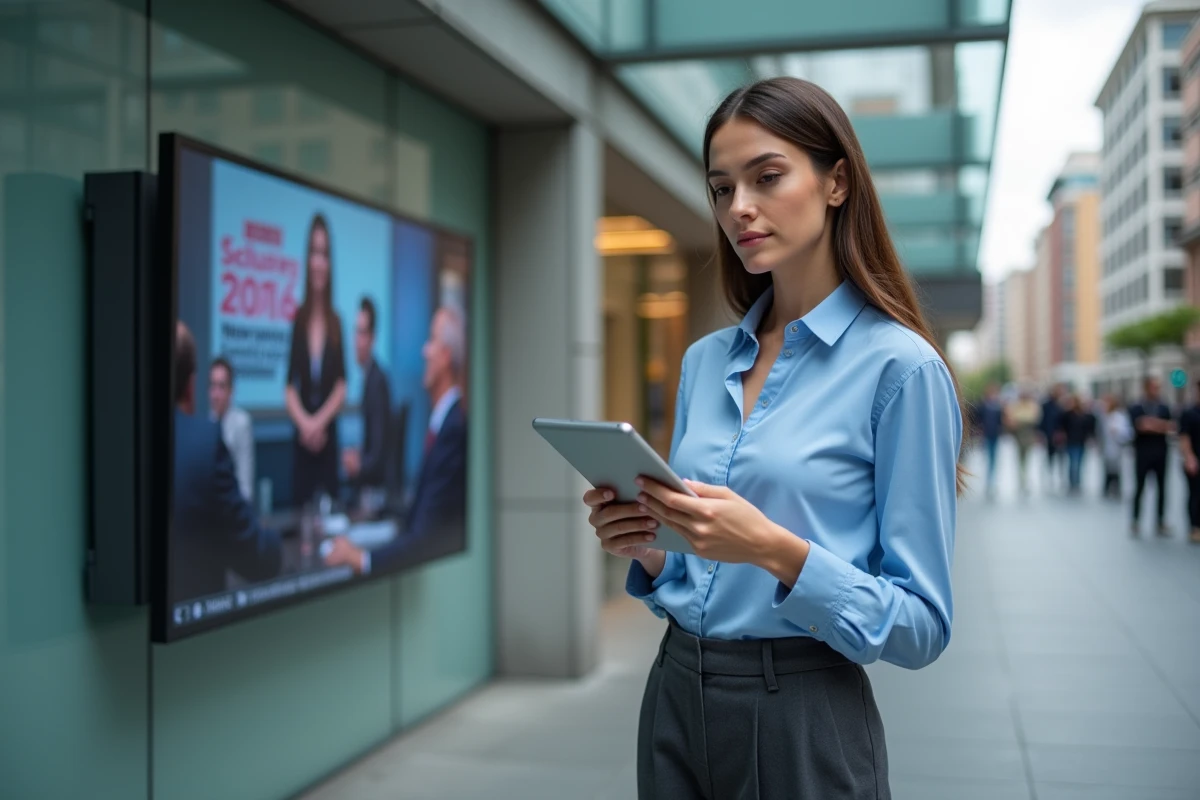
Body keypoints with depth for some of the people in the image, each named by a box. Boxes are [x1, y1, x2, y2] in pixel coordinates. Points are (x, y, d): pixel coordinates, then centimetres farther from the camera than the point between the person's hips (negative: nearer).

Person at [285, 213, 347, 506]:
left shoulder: (336, 322, 2)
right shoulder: (298, 319, 0)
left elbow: (342, 388, 0)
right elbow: (289, 388, 0)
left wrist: (320, 421, -12)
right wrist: (304, 422, -14)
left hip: (328, 435, 0)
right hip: (302, 438, 0)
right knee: (299, 504, 1)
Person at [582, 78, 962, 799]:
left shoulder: (899, 366, -12)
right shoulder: (705, 362, 6)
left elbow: (922, 626, -12)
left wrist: (775, 548, -25)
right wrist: (646, 549, -7)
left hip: (805, 722, -5)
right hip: (675, 699, 5)